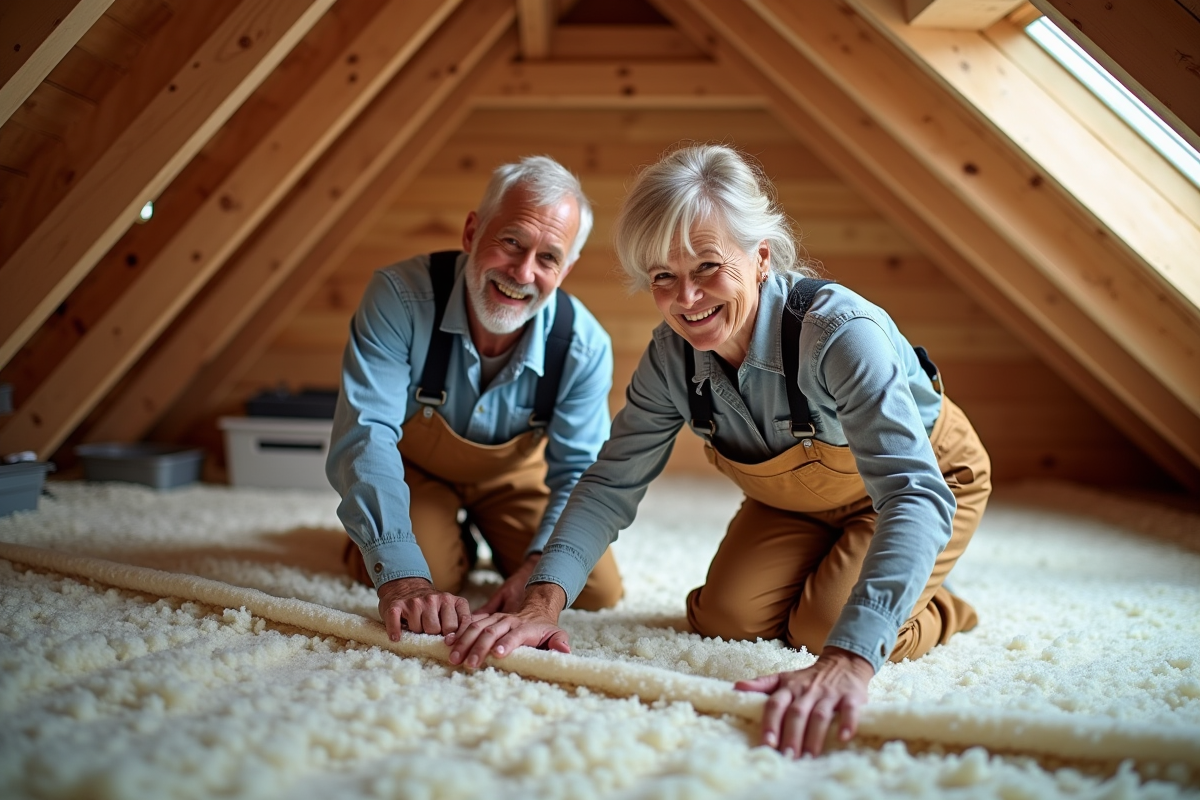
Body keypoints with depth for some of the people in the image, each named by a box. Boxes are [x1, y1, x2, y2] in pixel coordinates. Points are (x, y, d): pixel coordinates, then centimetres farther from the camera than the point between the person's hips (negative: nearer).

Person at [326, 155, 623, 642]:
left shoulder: (584, 346, -27)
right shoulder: (400, 296, -35)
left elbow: (580, 469, -19)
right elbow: (365, 433, -40)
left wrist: (539, 566, -38)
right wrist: (402, 578, -52)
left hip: (515, 476, 2)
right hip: (417, 470, -2)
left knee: (598, 592, -6)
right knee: (429, 578, -25)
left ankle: (495, 540, 26)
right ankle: (451, 539, 14)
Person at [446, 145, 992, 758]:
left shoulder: (840, 332, -41)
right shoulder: (672, 356, -23)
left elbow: (918, 495, -50)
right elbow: (610, 484, -18)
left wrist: (845, 662, -65)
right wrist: (542, 604, -36)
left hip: (928, 473, -4)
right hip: (796, 498, 5)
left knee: (826, 628, -21)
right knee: (726, 618, -12)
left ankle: (932, 611, 12)